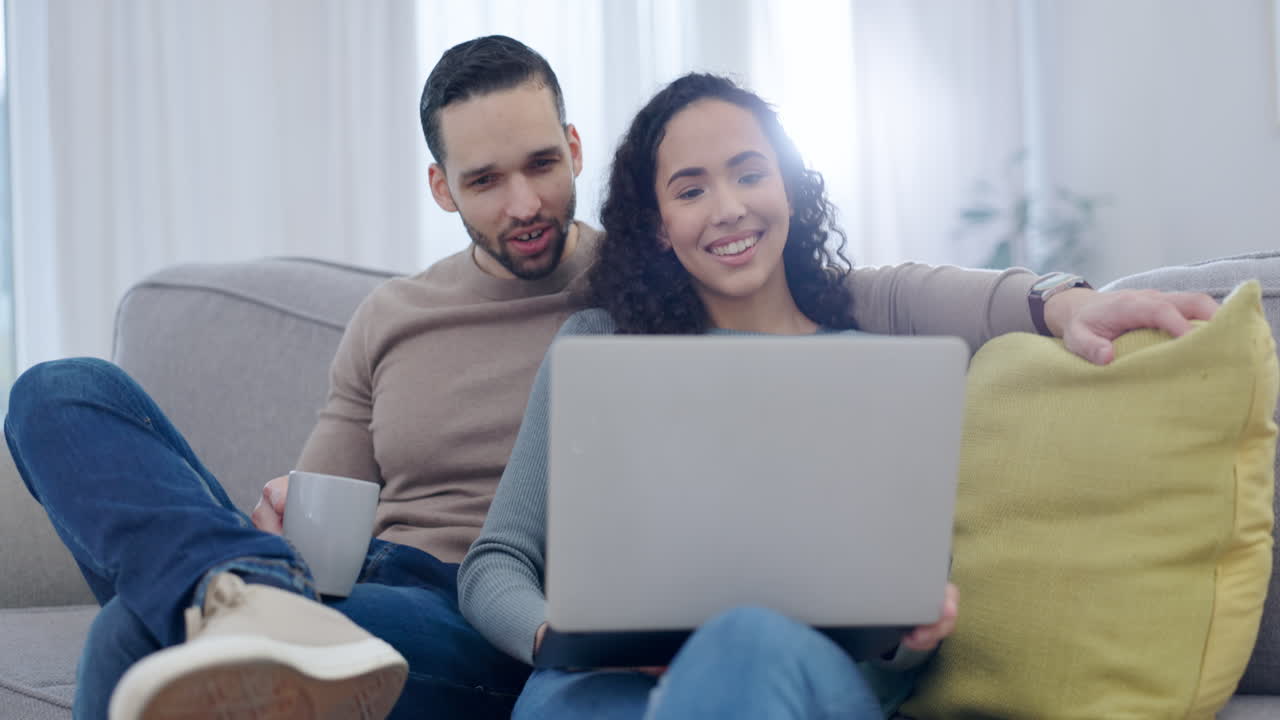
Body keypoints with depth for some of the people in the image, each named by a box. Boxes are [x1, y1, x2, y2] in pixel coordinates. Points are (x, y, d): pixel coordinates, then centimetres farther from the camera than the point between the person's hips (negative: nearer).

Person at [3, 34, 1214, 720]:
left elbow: (872, 295, -2)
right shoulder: (389, 319, 23)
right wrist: (277, 526, -2)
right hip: (342, 597, 7)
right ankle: (245, 601, -44)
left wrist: (1054, 303, -20)